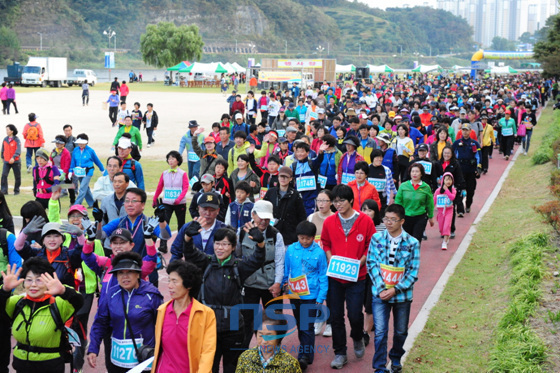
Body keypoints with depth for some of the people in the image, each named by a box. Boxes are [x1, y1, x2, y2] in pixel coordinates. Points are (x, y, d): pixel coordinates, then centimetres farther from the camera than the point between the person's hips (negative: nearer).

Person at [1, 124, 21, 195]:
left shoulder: (17, 140, -9)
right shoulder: (5, 139, 6)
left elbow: (18, 150, -20)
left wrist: (13, 157, -34)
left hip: (15, 161, -3)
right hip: (6, 161, 3)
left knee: (17, 177, 7)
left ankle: (16, 191, 21)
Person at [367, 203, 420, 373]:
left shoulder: (412, 243, -7)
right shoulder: (377, 238, -4)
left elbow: (413, 273, -6)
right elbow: (372, 264, -3)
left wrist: (395, 290, -13)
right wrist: (381, 288, -13)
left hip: (402, 294, 1)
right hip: (380, 294, -1)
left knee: (401, 332, 16)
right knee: (380, 332, -7)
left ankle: (396, 358, 41)